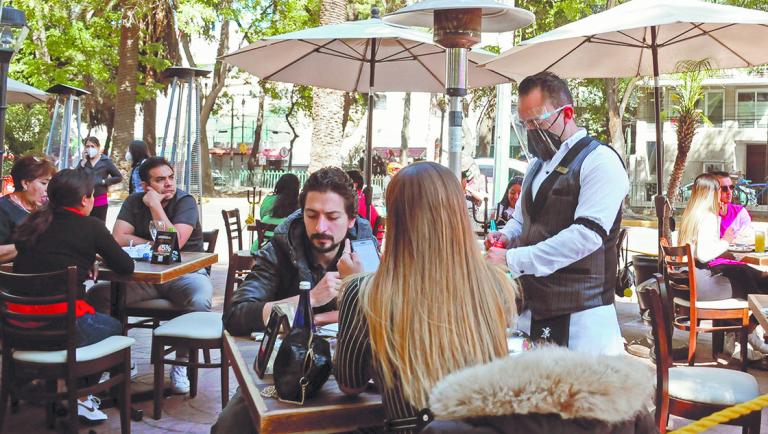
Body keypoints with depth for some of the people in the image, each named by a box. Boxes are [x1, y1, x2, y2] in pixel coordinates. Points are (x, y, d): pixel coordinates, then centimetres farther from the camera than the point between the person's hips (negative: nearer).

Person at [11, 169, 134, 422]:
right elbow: (126, 267, 3)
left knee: (97, 319, 31)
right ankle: (80, 397, 23)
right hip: (61, 326, -6)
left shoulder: (33, 223, 10)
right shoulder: (90, 227, -5)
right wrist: (97, 256, 23)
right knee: (115, 327, 24)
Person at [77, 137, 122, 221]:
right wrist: (83, 162, -6)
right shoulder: (83, 161, 11)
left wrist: (104, 181, -6)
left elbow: (119, 177, 2)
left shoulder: (106, 161, 2)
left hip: (100, 200, -3)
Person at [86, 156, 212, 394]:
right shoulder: (134, 202, 6)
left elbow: (175, 243, -21)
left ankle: (181, 363, -13)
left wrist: (155, 206, -17)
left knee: (199, 302, -37)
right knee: (97, 294, -18)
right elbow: (118, 238, -6)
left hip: (185, 273, -4)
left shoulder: (185, 201, -7)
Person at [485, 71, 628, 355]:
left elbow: (587, 235, -20)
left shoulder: (600, 161, -9)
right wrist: (505, 237, 3)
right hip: (537, 310, 7)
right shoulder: (538, 164, 17)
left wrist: (513, 260, -21)